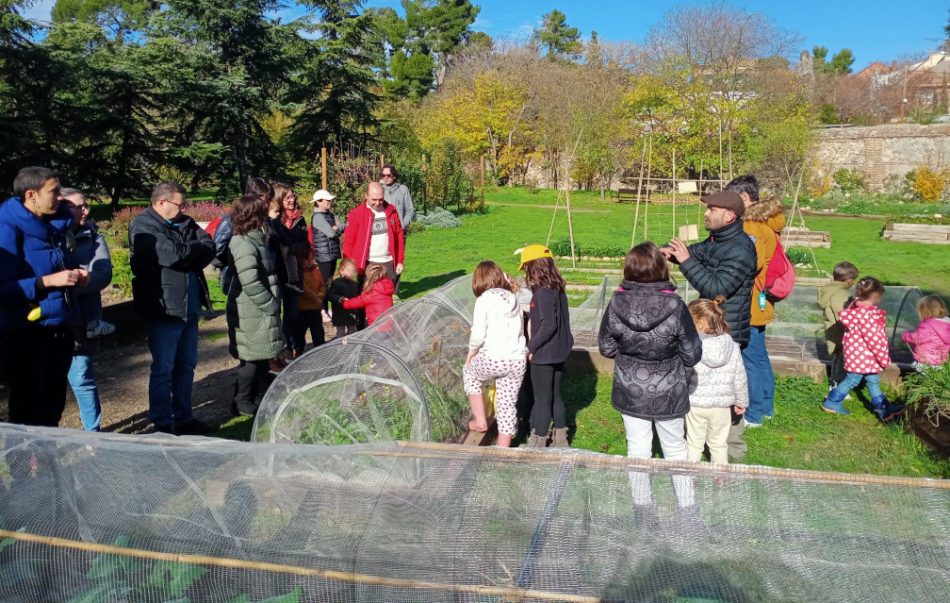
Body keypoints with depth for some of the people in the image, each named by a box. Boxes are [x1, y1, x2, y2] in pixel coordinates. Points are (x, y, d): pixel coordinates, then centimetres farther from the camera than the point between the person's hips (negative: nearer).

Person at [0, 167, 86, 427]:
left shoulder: (55, 225, 9)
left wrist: (74, 275, 4)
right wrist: (48, 281, -23)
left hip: (59, 328, 7)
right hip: (25, 333, -7)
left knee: (53, 404, 17)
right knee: (27, 408, 4)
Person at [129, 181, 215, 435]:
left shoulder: (184, 223, 14)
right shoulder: (143, 226, -9)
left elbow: (209, 247, 2)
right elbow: (173, 254, -22)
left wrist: (187, 255, -15)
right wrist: (196, 249, -5)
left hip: (188, 307, 8)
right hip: (164, 308, -8)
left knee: (186, 366, 15)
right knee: (163, 369, 1)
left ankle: (184, 418, 27)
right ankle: (163, 424, 11)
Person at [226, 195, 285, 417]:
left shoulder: (256, 240, 13)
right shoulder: (243, 245, -19)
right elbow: (250, 283, -24)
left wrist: (273, 305, 12)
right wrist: (271, 306, -16)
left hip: (261, 311, 9)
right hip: (252, 314, -9)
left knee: (262, 358, 15)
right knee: (254, 358, 0)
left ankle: (248, 398, 26)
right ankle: (242, 403, 13)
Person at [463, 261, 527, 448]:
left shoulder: (484, 299, -6)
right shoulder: (512, 298, 12)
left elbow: (478, 335, -10)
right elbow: (519, 329, 10)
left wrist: (470, 353, 5)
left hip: (493, 359, -4)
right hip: (518, 360, 5)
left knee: (469, 372, 27)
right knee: (508, 405, 14)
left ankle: (480, 421, 30)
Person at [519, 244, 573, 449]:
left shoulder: (542, 292, -20)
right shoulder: (558, 288, 5)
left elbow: (548, 325, -25)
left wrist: (531, 346, -15)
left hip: (544, 355, -8)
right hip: (558, 352, 8)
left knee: (542, 400, 5)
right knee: (555, 397, 19)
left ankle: (538, 444, 18)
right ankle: (560, 440, 30)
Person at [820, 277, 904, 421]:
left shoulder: (858, 307, 2)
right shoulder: (866, 315, -29)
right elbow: (874, 340, -25)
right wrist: (885, 360, -15)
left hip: (864, 355, 10)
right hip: (861, 355, -10)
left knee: (873, 380, 17)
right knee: (853, 379, 6)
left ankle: (883, 408, 28)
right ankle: (832, 402, 19)